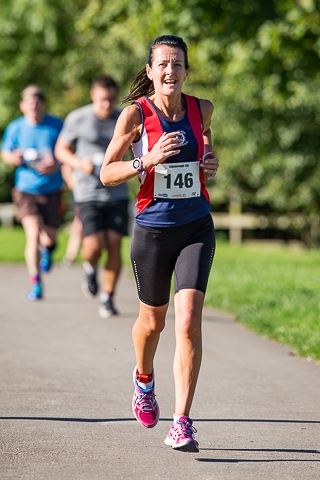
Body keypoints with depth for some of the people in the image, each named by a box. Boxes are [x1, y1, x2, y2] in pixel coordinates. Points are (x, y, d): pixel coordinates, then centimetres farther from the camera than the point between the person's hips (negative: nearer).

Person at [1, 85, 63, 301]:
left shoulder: (57, 125, -6)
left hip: (52, 190, 1)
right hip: (26, 190, -1)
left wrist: (57, 164, -18)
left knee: (50, 237, 7)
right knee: (33, 233, -17)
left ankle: (47, 248, 48)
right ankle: (36, 283, -5)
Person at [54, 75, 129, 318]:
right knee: (94, 246, -14)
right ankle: (90, 269, 22)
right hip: (88, 192, -2)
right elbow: (61, 149, 7)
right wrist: (80, 163, -12)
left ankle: (108, 298, 10)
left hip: (117, 192, 2)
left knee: (114, 246, -5)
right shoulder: (77, 119, -4)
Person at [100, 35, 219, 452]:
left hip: (196, 228, 1)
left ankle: (182, 422, -13)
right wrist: (149, 160, -22)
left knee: (189, 320, -14)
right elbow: (107, 173, -6)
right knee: (153, 321, 16)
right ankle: (144, 379, 50)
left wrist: (211, 161, 5)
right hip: (153, 229, -1)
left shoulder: (202, 108, 0)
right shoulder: (136, 114, -9)